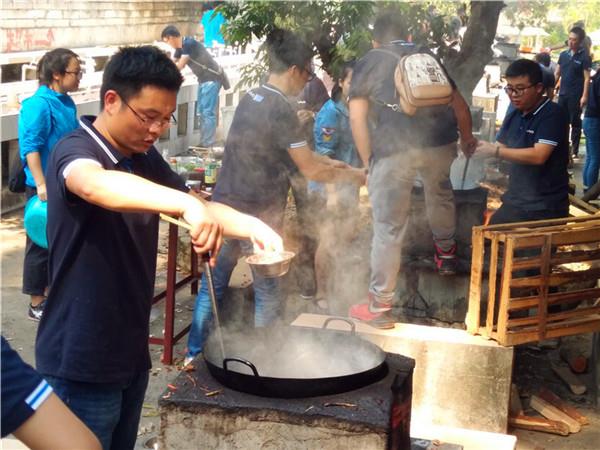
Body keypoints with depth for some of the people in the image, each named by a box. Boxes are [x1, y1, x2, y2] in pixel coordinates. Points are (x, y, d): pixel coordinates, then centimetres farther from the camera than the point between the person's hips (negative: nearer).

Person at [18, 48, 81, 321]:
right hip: (46, 187, -9)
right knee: (41, 243, 1)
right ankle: (37, 304, 12)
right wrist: (41, 184, -28)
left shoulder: (66, 102, 8)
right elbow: (30, 147, -22)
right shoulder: (39, 105, -19)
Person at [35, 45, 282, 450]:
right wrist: (188, 204, -56)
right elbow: (94, 185, -42)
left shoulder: (145, 157, 7)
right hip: (82, 362, -8)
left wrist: (251, 226, -9)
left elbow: (200, 208, 12)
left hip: (130, 353, 8)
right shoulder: (75, 151, -18)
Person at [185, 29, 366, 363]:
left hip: (225, 207, 8)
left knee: (213, 285, 16)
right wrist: (352, 175, 1)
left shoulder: (251, 98, 8)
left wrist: (329, 163, 19)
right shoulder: (282, 110, -18)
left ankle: (194, 355, 25)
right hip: (258, 217, -8)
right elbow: (311, 170, -14)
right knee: (269, 295, 7)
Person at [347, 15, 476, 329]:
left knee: (388, 227, 4)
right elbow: (459, 104, 29)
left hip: (395, 147, -3)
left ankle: (379, 307, 11)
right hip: (440, 141, 4)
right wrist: (467, 138, 46)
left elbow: (358, 120, 4)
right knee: (440, 193, 35)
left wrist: (369, 163, 11)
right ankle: (446, 254, 52)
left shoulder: (367, 64, 15)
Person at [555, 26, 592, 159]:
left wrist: (584, 96, -16)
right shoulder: (563, 54, 8)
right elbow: (557, 74, 14)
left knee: (575, 122, 2)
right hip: (563, 94, 5)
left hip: (576, 95, -5)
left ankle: (574, 150, 8)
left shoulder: (584, 57, -8)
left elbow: (587, 78, -10)